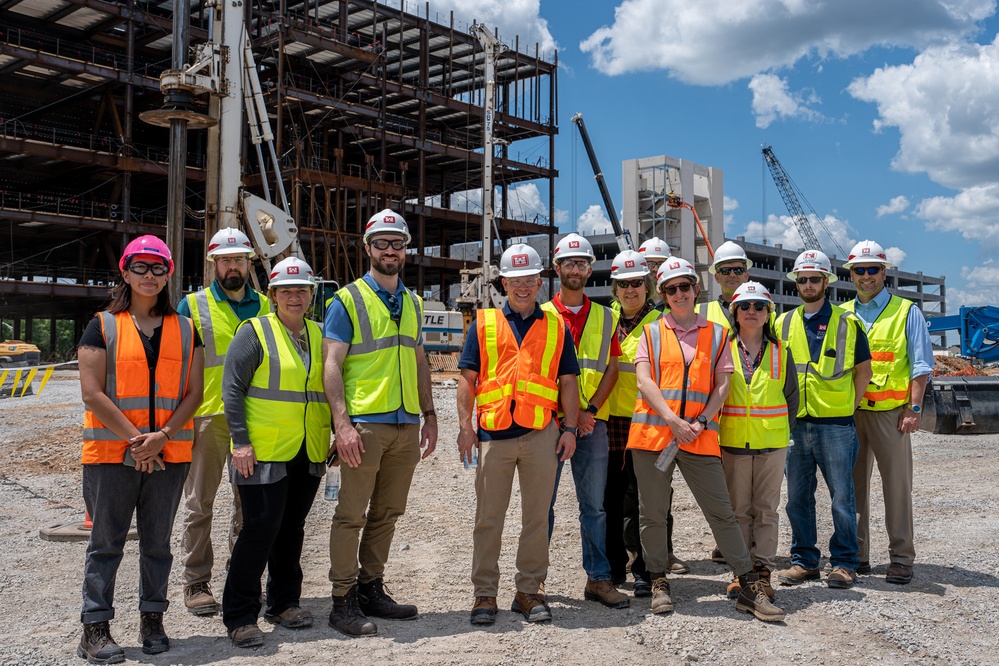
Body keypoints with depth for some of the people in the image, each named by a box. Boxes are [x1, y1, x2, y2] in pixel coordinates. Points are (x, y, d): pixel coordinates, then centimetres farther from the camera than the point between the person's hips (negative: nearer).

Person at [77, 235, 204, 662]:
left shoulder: (185, 330, 9)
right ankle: (95, 630, 10)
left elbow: (193, 392, 4)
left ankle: (152, 620, 21)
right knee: (106, 542, 2)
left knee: (158, 542, 10)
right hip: (111, 451, -2)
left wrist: (162, 436, -11)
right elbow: (93, 393, -6)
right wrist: (135, 438, -13)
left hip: (169, 453, 3)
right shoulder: (103, 326, 1)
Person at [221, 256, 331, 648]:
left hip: (309, 455, 5)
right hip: (264, 453, -5)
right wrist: (240, 441, -14)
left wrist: (336, 438, 13)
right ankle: (239, 616, 5)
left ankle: (284, 602, 27)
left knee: (292, 529, 14)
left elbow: (330, 390, 18)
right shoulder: (255, 333, -5)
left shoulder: (319, 336, 12)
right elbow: (232, 388, -8)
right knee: (260, 529, -6)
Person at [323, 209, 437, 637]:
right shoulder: (349, 299, -2)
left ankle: (371, 590, 23)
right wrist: (342, 423, -17)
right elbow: (333, 365, -8)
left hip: (406, 425, 6)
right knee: (351, 514, -2)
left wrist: (429, 416, 14)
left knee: (387, 513, 11)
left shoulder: (413, 303, 16)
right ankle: (343, 601, 7)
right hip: (365, 423, -6)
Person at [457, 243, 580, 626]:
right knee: (488, 518, 4)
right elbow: (468, 378, 6)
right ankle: (485, 593, 13)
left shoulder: (556, 326, 11)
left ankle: (529, 591, 17)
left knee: (536, 517, 6)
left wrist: (570, 428, 1)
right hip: (493, 433, -1)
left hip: (541, 435, 1)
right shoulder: (485, 323, 9)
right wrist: (465, 425, -3)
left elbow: (567, 381, 10)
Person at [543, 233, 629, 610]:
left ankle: (598, 579, 14)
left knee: (594, 504, 6)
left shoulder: (605, 317, 12)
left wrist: (590, 409, -9)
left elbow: (611, 369, 6)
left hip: (593, 423, 2)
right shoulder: (542, 314, 4)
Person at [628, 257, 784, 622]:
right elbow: (644, 380, -1)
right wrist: (673, 420, -13)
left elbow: (722, 384, 5)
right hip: (653, 432, 0)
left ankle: (750, 587, 6)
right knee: (652, 512, 5)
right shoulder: (652, 332, 10)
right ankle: (659, 582, 20)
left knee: (722, 512, -1)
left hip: (699, 436, 0)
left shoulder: (717, 334, 12)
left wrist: (702, 422, -10)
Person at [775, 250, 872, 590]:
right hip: (794, 423, 3)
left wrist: (847, 405, 0)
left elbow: (863, 370, 8)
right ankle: (803, 561, 19)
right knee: (797, 497, 8)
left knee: (842, 497, 2)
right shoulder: (784, 324, 10)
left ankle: (844, 563, 13)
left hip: (835, 424, -3)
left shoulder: (847, 322, 2)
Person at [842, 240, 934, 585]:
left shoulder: (906, 311, 4)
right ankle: (857, 556, 17)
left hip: (890, 411, -3)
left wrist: (914, 408, -9)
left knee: (897, 485, -1)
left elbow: (921, 365, 0)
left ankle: (901, 559, 8)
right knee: (854, 483, 8)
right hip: (849, 412, 4)